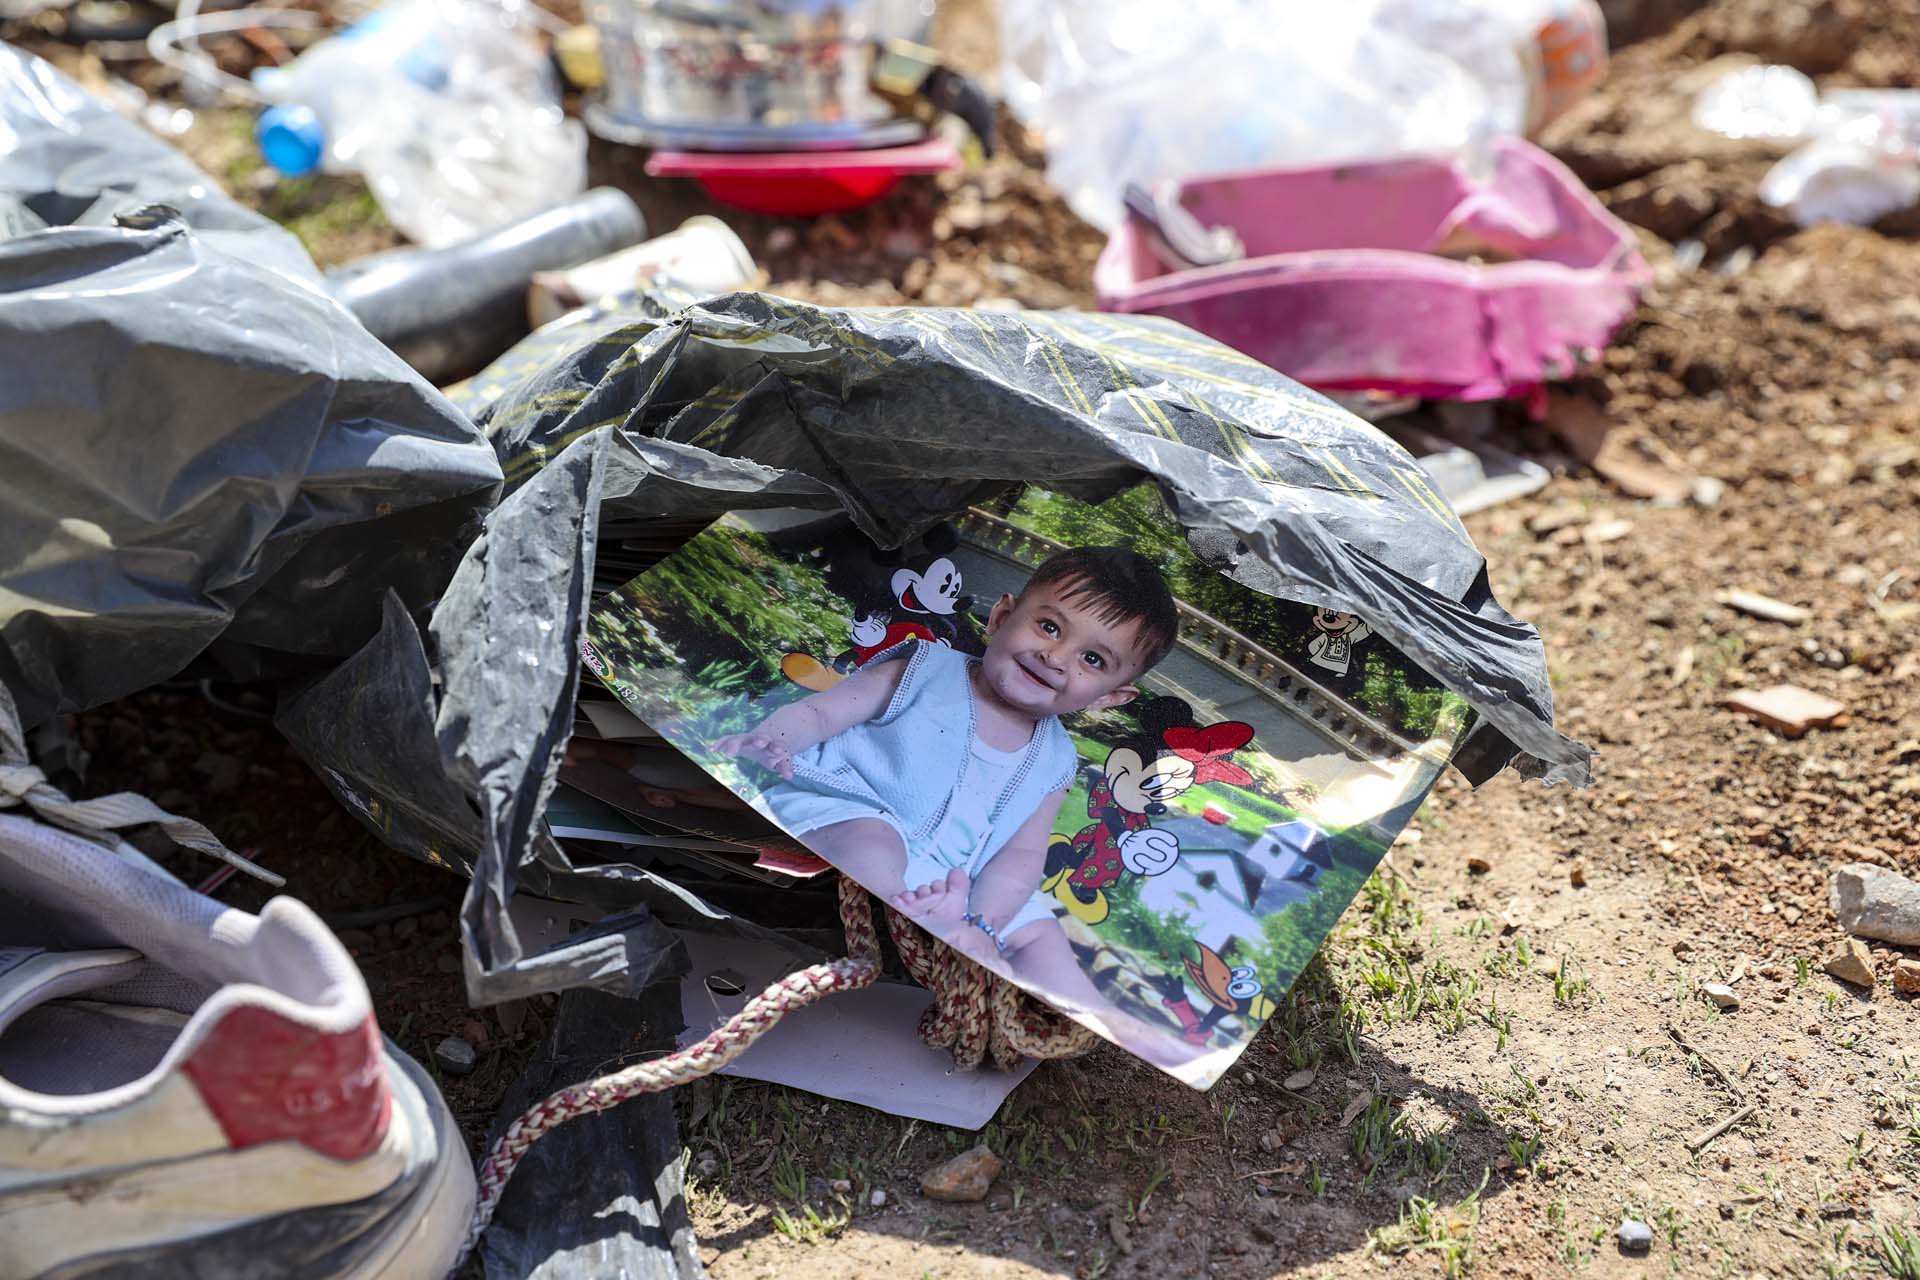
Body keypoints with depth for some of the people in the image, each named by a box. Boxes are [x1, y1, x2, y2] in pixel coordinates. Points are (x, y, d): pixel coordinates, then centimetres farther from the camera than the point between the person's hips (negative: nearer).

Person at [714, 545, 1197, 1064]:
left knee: (1039, 932, -4)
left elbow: (1022, 855, 2)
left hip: (953, 887, 5)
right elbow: (819, 712, -5)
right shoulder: (927, 671, 0)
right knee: (871, 837, -35)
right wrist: (768, 739, -27)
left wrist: (979, 921, -17)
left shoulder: (1052, 761, 12)